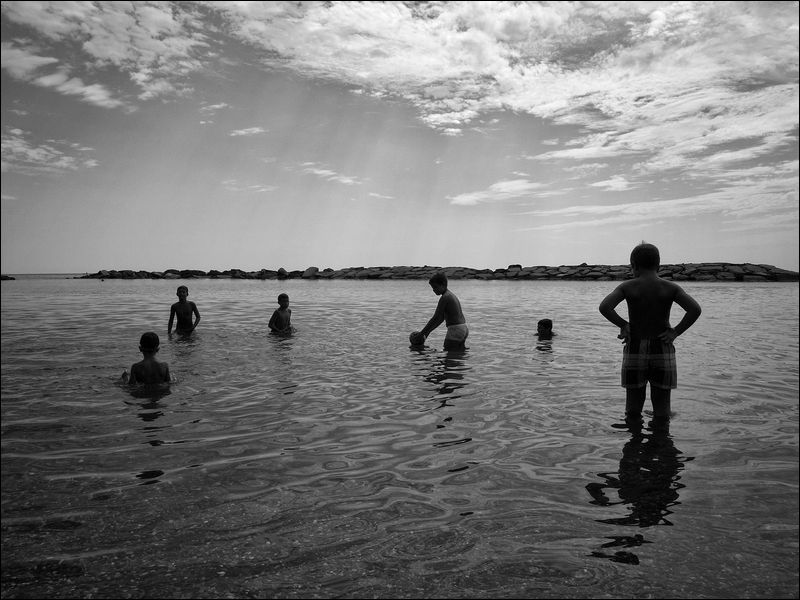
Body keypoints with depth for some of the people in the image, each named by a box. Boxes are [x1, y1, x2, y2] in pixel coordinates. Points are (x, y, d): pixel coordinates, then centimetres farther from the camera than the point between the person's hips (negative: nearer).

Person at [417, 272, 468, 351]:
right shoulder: (451, 295, 18)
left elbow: (435, 318, -14)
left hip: (455, 329, -10)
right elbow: (441, 318, 21)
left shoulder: (445, 298, -14)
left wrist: (422, 333, -6)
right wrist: (427, 333, 20)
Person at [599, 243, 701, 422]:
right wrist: (675, 332, -7)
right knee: (662, 412, 9)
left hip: (634, 352, 0)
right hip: (663, 352, 1)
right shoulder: (670, 288, -2)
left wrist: (623, 325, -6)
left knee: (633, 412, 10)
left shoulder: (628, 286, -3)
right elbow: (695, 309, -15)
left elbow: (604, 307, -18)